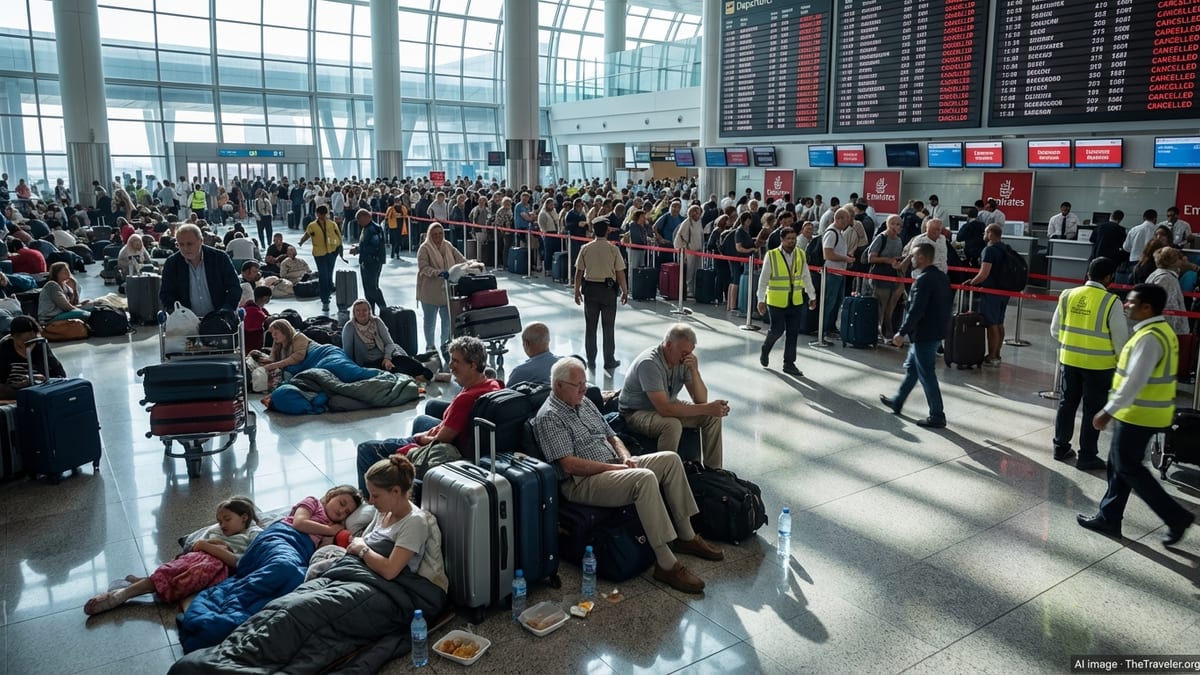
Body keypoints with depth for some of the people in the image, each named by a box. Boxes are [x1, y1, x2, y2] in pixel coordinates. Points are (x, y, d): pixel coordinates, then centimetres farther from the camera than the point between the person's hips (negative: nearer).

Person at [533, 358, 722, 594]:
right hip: (582, 482, -9)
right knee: (645, 477, -33)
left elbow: (611, 436, 22)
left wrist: (626, 458, 0)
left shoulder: (585, 403, 18)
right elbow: (569, 465, -18)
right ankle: (666, 565, -31)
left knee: (670, 459, -5)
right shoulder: (549, 417, -10)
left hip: (614, 466, 9)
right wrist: (613, 467, -18)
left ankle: (687, 537, 2)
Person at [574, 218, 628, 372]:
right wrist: (625, 292, 4)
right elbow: (620, 274, -7)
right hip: (608, 289, -2)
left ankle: (591, 361, 16)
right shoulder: (613, 249, -8)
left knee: (590, 326, 10)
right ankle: (609, 361, 14)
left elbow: (579, 273, -1)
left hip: (590, 289, 2)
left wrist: (577, 291, 10)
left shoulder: (585, 248, -3)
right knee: (608, 326, 7)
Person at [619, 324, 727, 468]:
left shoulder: (684, 360, -9)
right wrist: (706, 408, -34)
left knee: (712, 416, -6)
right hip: (637, 412, -7)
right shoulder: (649, 363, -31)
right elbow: (664, 409, -36)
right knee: (672, 425, -36)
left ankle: (713, 470, 7)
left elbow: (701, 400, -10)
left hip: (667, 404, 8)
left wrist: (694, 371, -27)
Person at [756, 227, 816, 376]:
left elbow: (806, 277, 12)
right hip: (776, 302, -4)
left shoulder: (801, 255, 4)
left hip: (796, 302, 4)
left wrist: (812, 297, 12)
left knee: (793, 333, 4)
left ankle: (789, 364, 15)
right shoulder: (772, 256, -8)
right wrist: (761, 300, -9)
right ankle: (765, 350, 31)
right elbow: (763, 280, -5)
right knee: (777, 330, 1)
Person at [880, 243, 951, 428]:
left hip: (924, 334, -10)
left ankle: (937, 416, 5)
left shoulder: (924, 279, -20)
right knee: (911, 367, 21)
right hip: (937, 331, 10)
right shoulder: (943, 277, 8)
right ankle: (897, 402, 35)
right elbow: (947, 305, 14)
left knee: (927, 374, -1)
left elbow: (915, 310, -24)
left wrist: (902, 332, -17)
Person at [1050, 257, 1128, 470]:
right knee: (1093, 409, 7)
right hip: (1098, 364, -4)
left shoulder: (1068, 295, -3)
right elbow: (1120, 338, -10)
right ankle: (1087, 456, 14)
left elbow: (1055, 330, 4)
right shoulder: (1111, 302, -15)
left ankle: (1061, 447, 27)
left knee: (1067, 402, 17)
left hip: (1070, 358, 4)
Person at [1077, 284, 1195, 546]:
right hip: (1147, 412, 10)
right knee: (1119, 465, 16)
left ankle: (1176, 515, 9)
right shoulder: (1162, 331, 10)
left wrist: (1108, 411, -22)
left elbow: (1134, 381, -26)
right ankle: (1109, 517, 24)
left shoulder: (1149, 338, -22)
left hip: (1139, 415, -10)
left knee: (1129, 469, 2)